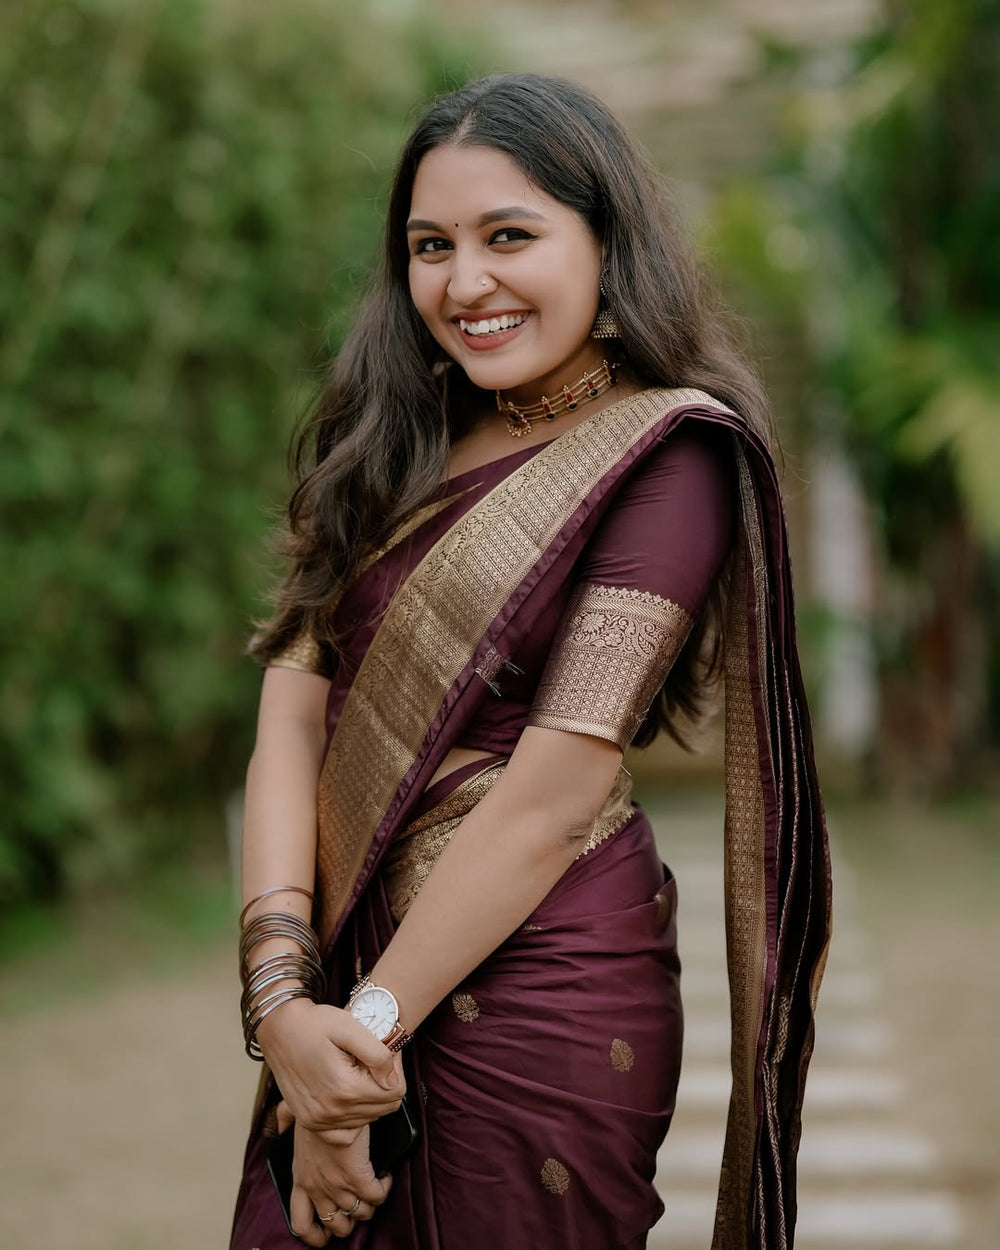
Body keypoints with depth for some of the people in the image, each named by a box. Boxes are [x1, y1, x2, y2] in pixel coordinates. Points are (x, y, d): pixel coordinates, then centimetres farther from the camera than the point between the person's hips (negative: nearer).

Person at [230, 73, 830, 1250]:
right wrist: (281, 996, -14)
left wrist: (373, 1021, -13)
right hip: (349, 978, 6)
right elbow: (293, 714, -1)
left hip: (533, 995, -6)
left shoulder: (667, 457, -9)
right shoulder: (392, 452, 9)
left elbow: (556, 788, -15)